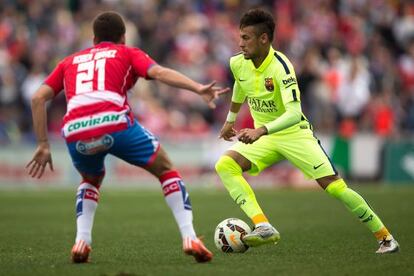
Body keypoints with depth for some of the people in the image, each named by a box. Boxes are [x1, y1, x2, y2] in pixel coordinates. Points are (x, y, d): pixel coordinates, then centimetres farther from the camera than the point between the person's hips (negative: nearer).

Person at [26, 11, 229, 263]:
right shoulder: (127, 53, 25)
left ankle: (81, 241, 15)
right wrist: (199, 89, -8)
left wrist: (43, 145, 24)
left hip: (75, 133, 3)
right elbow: (158, 72, 4)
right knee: (166, 170, 18)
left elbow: (38, 98, 22)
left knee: (91, 180, 35)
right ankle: (190, 238, 4)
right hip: (115, 123, -3)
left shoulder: (70, 61, 33)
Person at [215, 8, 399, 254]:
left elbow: (294, 113, -37)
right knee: (224, 165, -21)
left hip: (295, 133, -6)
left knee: (335, 187, -12)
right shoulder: (238, 63, -6)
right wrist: (230, 120, 31)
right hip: (263, 136, 6)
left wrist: (261, 131, -50)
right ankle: (264, 227, -28)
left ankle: (385, 237, 5)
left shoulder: (281, 67, -26)